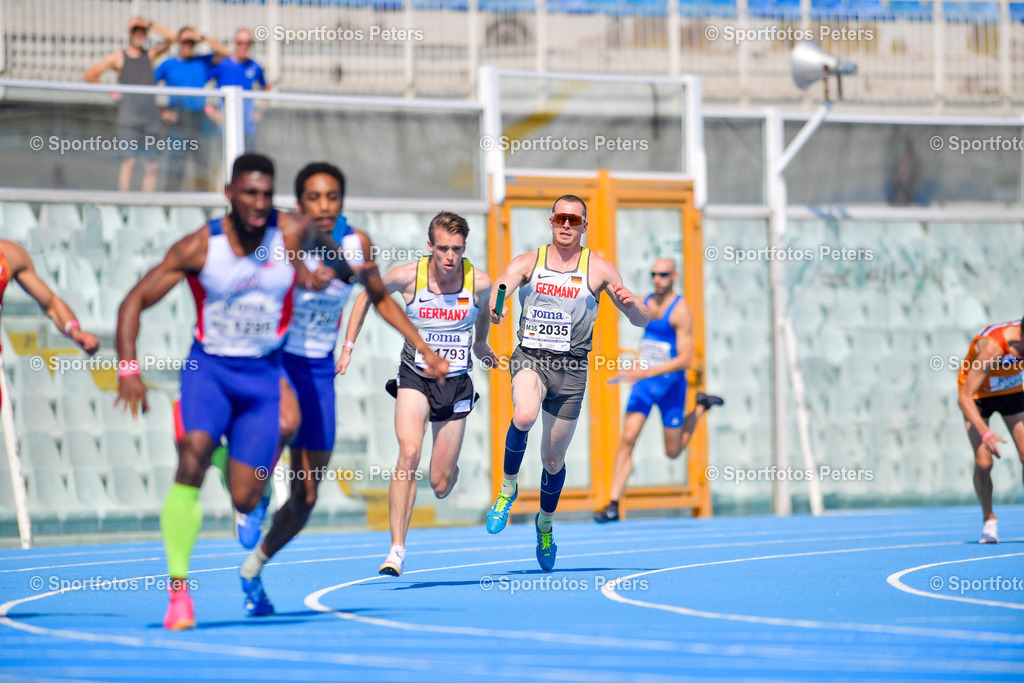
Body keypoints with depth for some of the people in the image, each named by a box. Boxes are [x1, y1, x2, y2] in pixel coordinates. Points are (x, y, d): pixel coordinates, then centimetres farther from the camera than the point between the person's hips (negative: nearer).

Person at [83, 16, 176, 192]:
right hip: (129, 116, -3)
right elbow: (90, 75, 11)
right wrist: (110, 93, 6)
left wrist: (150, 24, 6)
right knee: (128, 161, -13)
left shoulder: (150, 55, 19)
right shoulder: (119, 57, 12)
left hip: (150, 116, 3)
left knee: (151, 165, -2)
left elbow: (171, 38, 9)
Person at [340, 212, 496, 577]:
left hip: (457, 382, 1)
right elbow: (367, 296, 6)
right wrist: (348, 346, 3)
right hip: (415, 377, -1)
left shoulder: (479, 282, -11)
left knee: (440, 484, 3)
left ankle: (449, 471, 44)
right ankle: (397, 550, -24)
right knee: (409, 454, -26)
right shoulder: (406, 276, -14)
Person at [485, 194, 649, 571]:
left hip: (571, 367, 1)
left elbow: (642, 321, 2)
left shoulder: (598, 268, 2)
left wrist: (631, 304, -22)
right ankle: (508, 488, -7)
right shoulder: (527, 262, 3)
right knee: (524, 415, -33)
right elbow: (499, 289, -16)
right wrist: (494, 304, -40)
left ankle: (545, 523, 38)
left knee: (553, 458, 9)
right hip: (530, 357, -1)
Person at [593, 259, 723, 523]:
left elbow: (685, 360, -23)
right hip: (643, 383, 5)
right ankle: (613, 506, -12)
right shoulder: (644, 303, 5)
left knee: (672, 451, 9)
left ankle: (702, 405, 33)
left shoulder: (680, 310, -16)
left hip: (670, 384, -5)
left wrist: (647, 372, -29)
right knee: (627, 439, -11)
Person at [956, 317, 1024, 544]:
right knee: (983, 462, -16)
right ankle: (988, 519, 4)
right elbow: (964, 398, -37)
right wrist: (985, 433, -48)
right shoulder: (992, 348, -39)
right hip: (977, 394, -4)